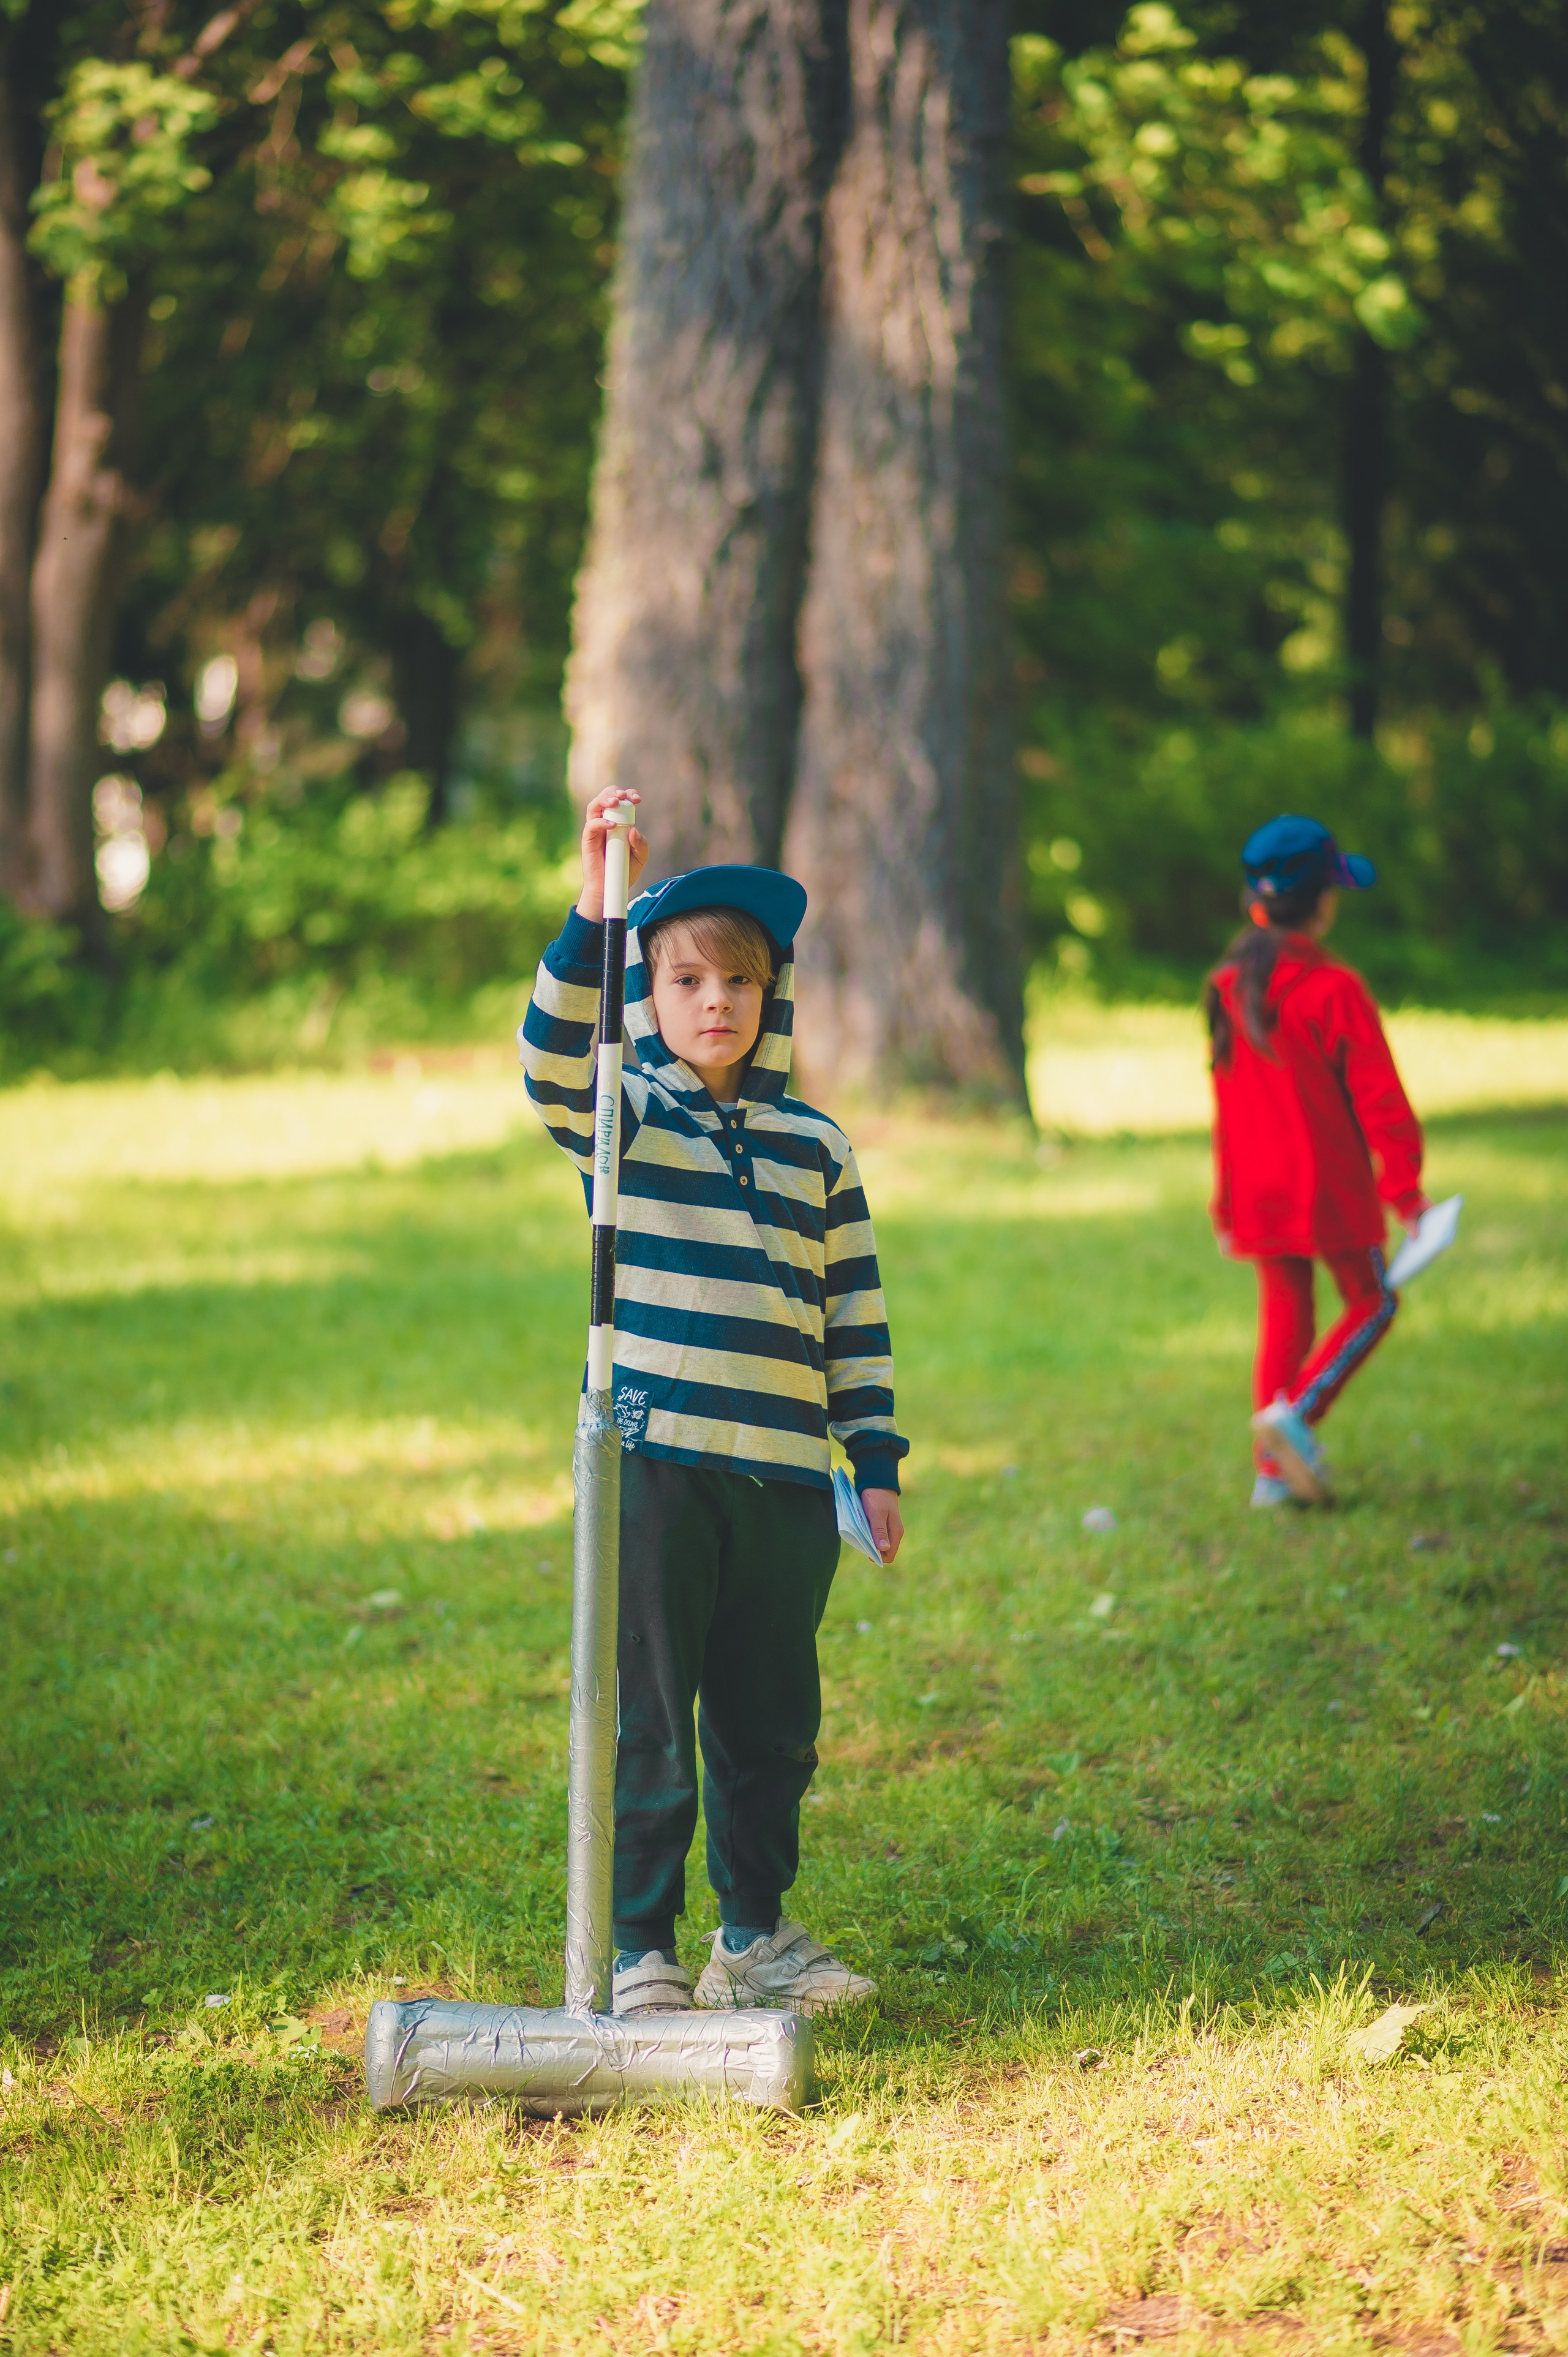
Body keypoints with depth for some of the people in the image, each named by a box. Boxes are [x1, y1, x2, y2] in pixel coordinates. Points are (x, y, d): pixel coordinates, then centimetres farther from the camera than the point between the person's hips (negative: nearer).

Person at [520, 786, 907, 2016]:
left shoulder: (816, 1147, 12)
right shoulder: (621, 1116, 2)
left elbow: (855, 1318, 14)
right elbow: (556, 1055, -21)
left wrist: (877, 1465, 9)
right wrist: (593, 911, -32)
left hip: (787, 1479, 4)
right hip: (653, 1463, -4)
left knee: (775, 1721, 11)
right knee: (648, 1719, 0)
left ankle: (756, 1933, 26)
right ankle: (639, 1952, 9)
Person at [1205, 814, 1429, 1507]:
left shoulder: (1229, 989, 5)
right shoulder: (1335, 990, -14)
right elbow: (1378, 1097, -14)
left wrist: (1227, 1200, 21)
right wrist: (1404, 1187, -9)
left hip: (1258, 1188, 6)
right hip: (1329, 1186, -6)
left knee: (1283, 1319, 11)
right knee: (1371, 1301, 9)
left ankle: (1273, 1472, 9)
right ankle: (1295, 1412, -10)